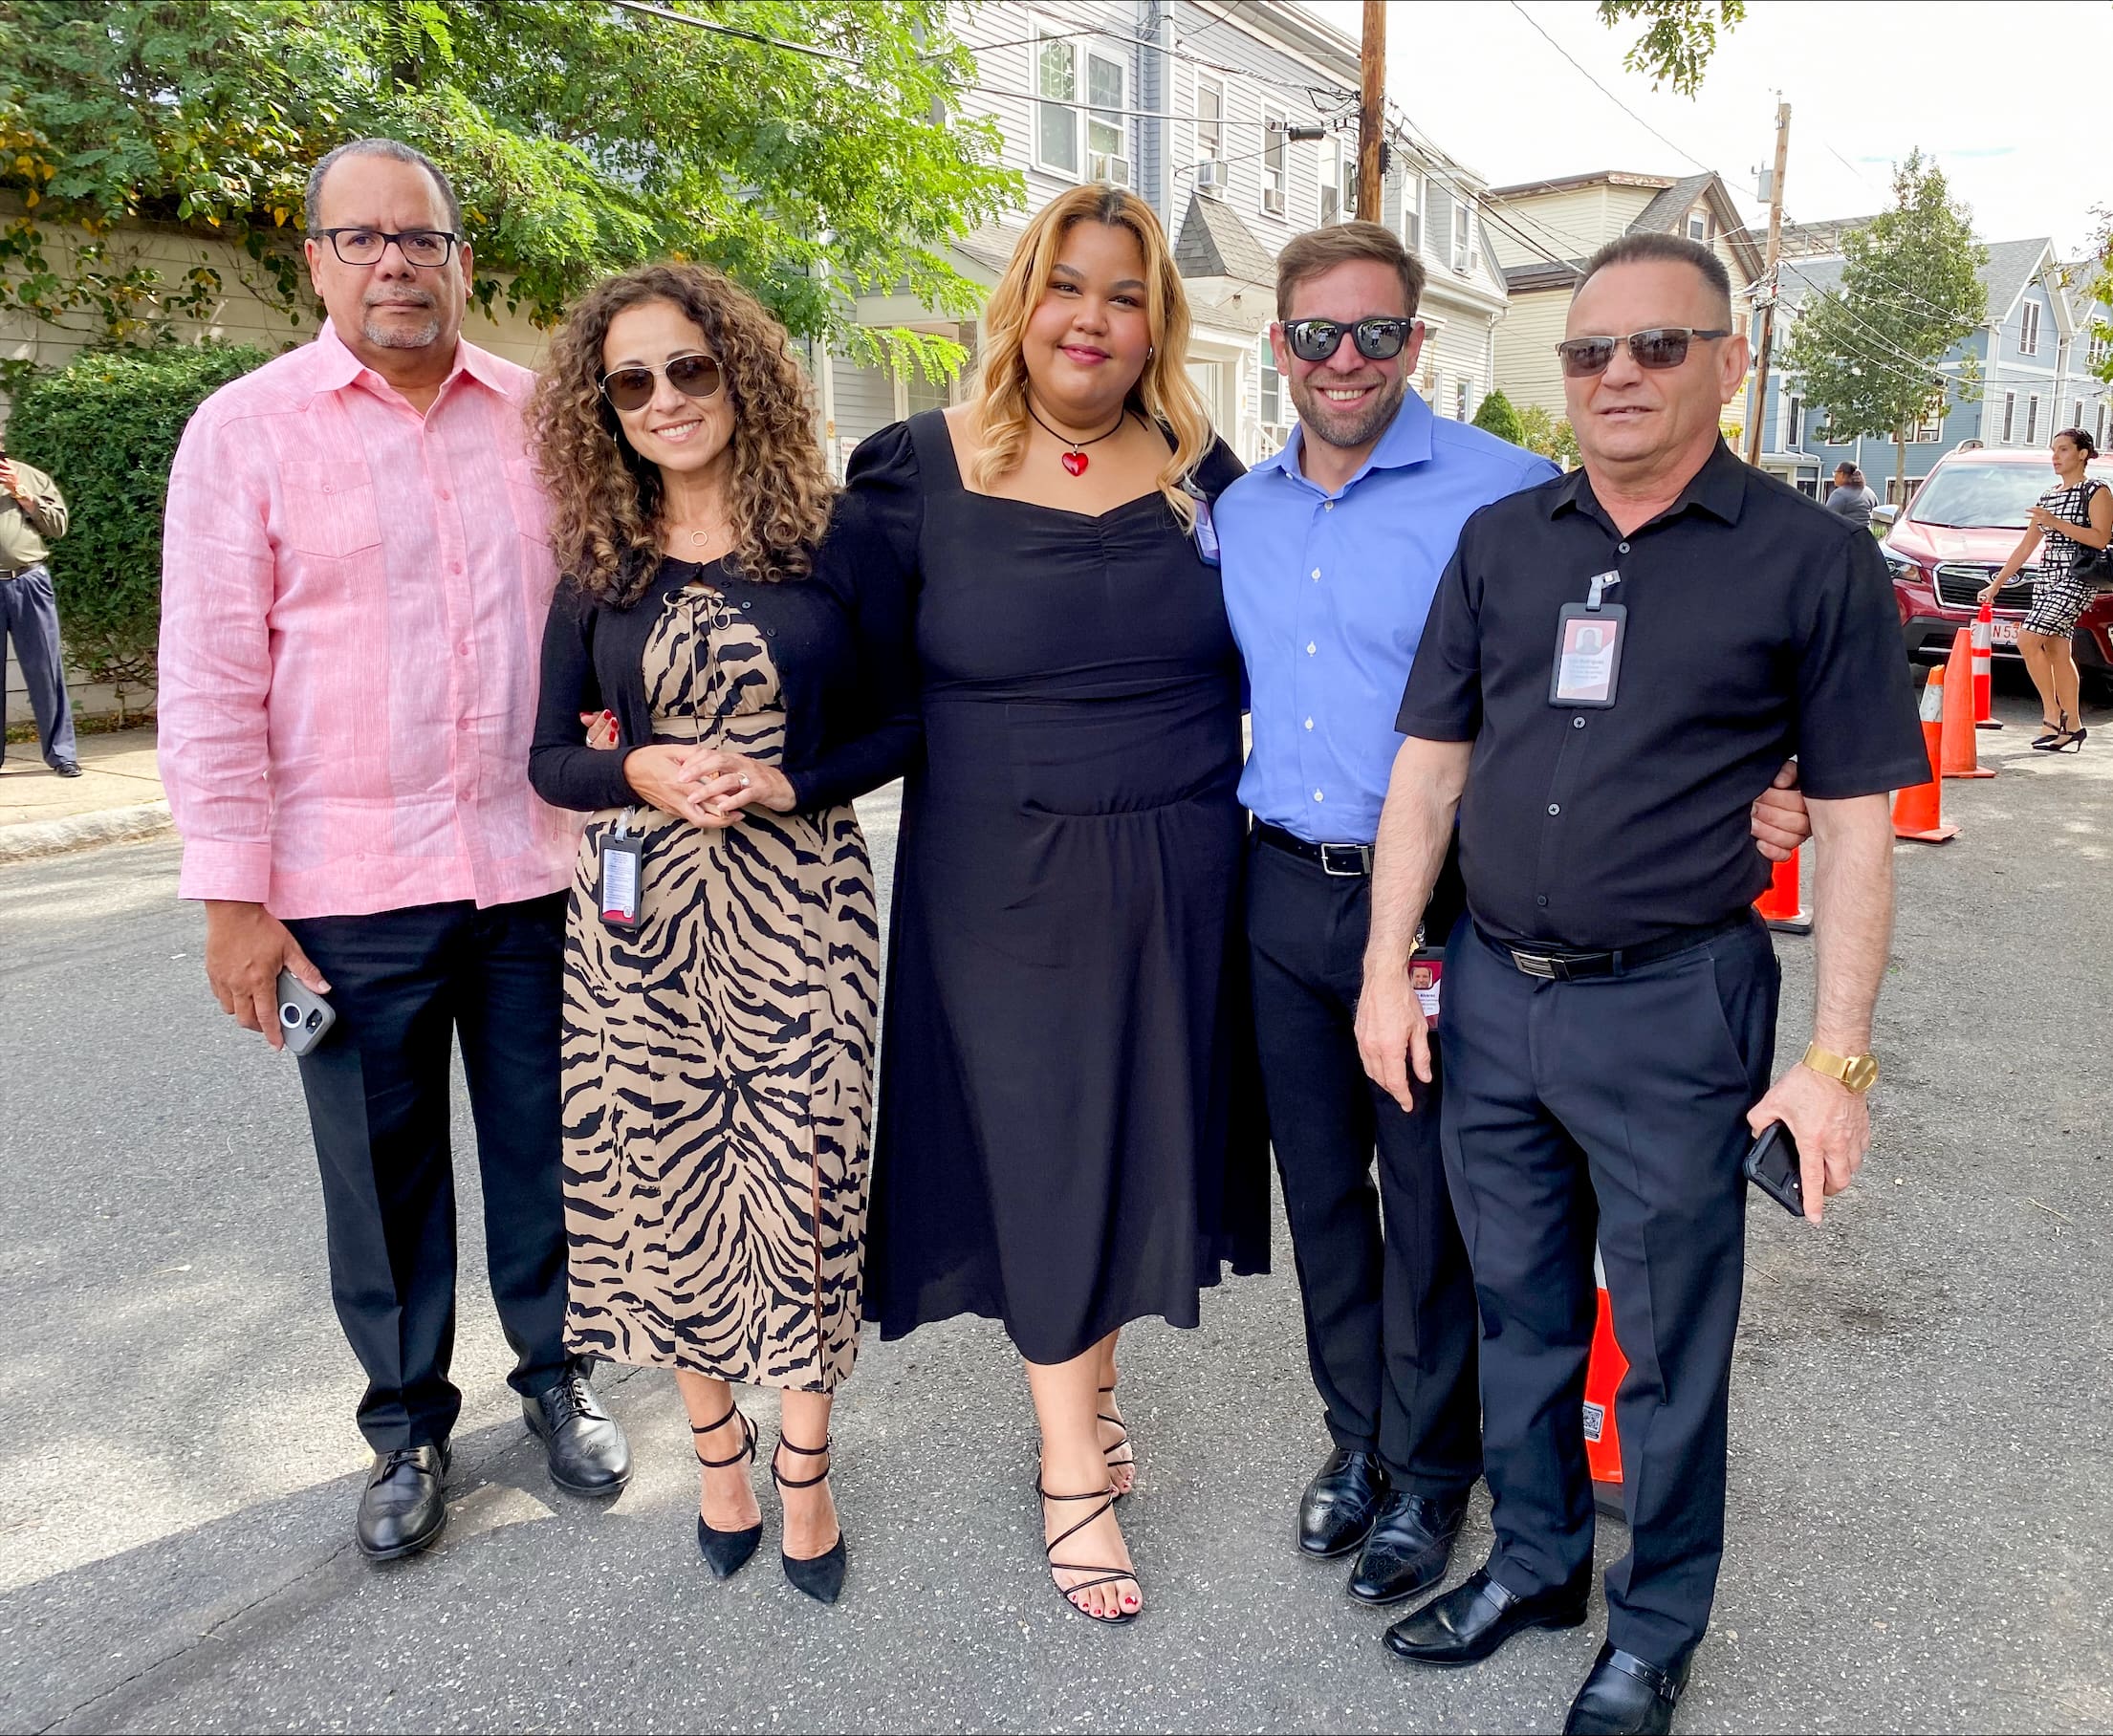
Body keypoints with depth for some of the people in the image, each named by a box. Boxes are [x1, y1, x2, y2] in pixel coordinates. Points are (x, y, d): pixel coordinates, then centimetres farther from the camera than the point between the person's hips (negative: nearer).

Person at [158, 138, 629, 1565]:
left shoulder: (542, 420, 6)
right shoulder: (246, 431, -1)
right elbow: (213, 681, -3)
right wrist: (233, 897, -7)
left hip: (536, 869, 2)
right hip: (348, 889, -1)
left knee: (546, 1145, 12)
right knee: (382, 1168, 11)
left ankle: (556, 1377, 33)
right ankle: (408, 1422, 31)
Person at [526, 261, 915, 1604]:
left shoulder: (829, 541, -1)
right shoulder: (601, 568, 6)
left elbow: (904, 722, 1)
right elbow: (550, 755, 8)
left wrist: (786, 783, -14)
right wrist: (646, 773, -13)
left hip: (800, 901, -2)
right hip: (642, 910, 2)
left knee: (804, 1178, 0)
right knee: (666, 1177, 8)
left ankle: (805, 1468, 23)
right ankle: (719, 1445, 31)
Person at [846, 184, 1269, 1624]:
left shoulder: (1200, 470, 4)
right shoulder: (926, 469, -4)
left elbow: (1250, 654, 13)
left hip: (1176, 879, 3)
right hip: (1003, 880, -3)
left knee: (1141, 1138, 14)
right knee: (1042, 1149, 5)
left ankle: (1090, 1379, 41)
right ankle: (1073, 1472, 23)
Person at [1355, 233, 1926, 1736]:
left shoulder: (1814, 561, -4)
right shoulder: (1499, 542, 6)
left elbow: (1856, 826, -4)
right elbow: (1430, 769, 8)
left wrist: (1837, 1059, -9)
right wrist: (1389, 966, 3)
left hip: (1673, 1006, -3)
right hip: (1490, 994, 4)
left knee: (1669, 1339, 11)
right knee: (1519, 1308, 18)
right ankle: (1535, 1561, 40)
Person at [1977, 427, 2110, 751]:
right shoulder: (2048, 496, 20)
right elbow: (2026, 546, 22)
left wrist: (2056, 523, -18)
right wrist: (1996, 584, 18)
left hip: (2077, 578, -8)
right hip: (2047, 578, 8)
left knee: (2028, 639, -18)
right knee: (2058, 652, 5)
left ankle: (2052, 713, -9)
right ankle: (2072, 726, 9)